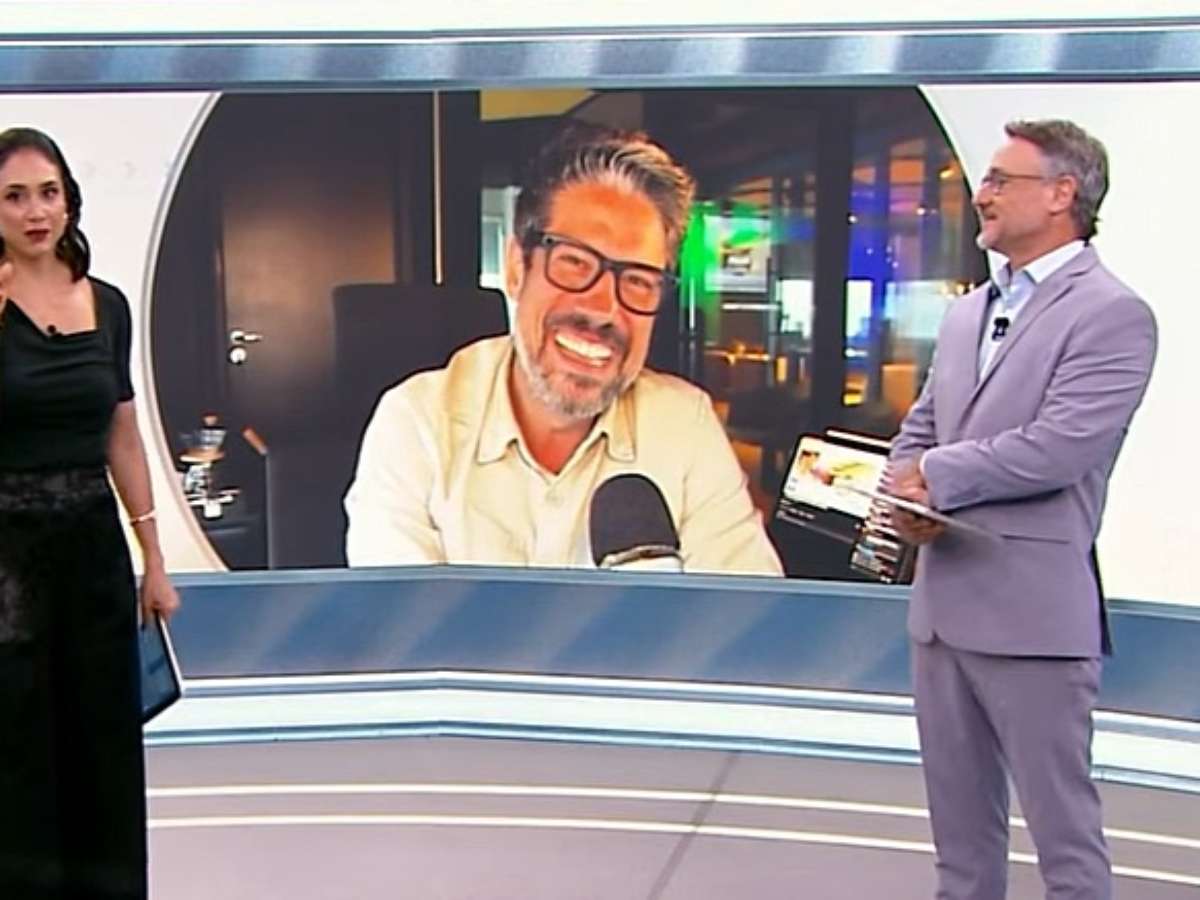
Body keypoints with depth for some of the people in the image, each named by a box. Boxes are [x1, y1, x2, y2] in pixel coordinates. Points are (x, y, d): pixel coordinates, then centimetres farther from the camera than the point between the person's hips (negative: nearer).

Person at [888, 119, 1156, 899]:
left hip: (1032, 610, -8)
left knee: (1063, 822, 3)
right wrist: (909, 495, -4)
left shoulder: (1112, 314, -10)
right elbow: (921, 426, 17)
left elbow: (1055, 449, -20)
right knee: (960, 818, 18)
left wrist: (933, 476, -10)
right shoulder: (968, 311, 15)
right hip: (944, 602, 8)